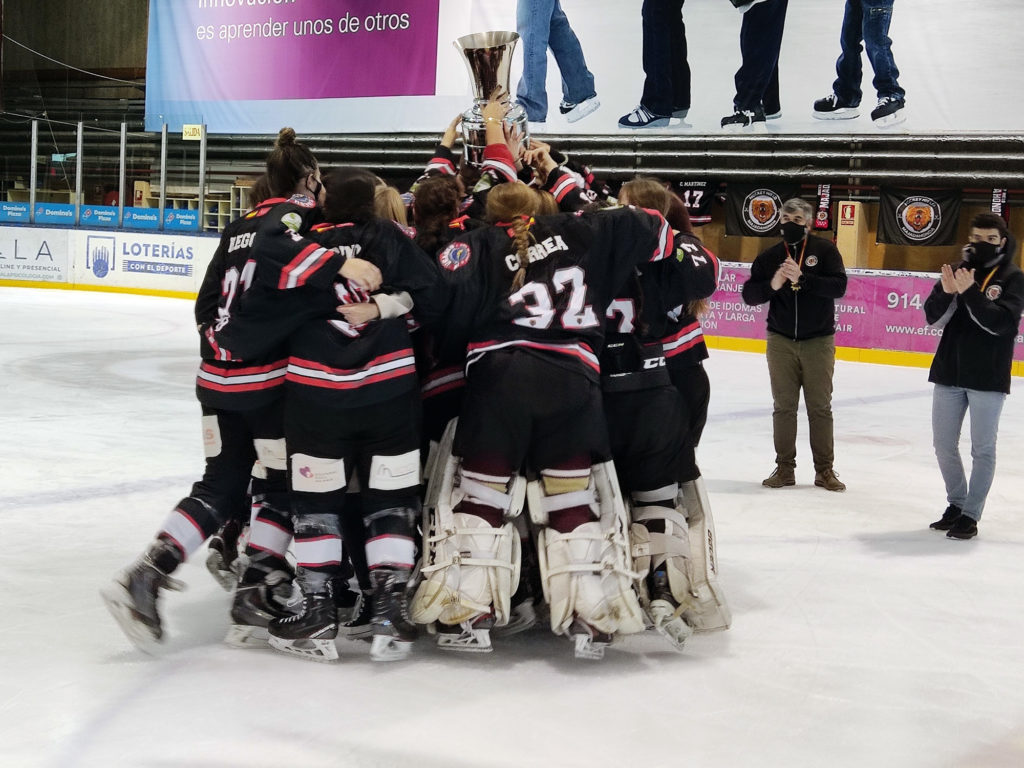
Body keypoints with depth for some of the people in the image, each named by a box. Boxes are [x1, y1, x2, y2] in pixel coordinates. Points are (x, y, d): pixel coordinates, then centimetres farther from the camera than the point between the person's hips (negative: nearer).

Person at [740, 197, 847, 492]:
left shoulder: (824, 250, -3)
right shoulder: (769, 257, 4)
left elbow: (839, 286, -16)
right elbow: (749, 294, -1)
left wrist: (802, 278, -27)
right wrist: (772, 285, -20)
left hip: (818, 342, -2)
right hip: (781, 341, 2)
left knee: (820, 407, 4)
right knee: (784, 406, 6)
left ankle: (824, 469, 12)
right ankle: (784, 468, 13)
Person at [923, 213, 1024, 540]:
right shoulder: (958, 271, 6)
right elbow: (934, 318, -1)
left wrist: (970, 293, -27)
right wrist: (946, 293, -20)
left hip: (988, 378, -4)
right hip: (949, 374, 4)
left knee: (983, 449, 2)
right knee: (944, 445, 11)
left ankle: (971, 515, 9)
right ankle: (956, 503, 27)